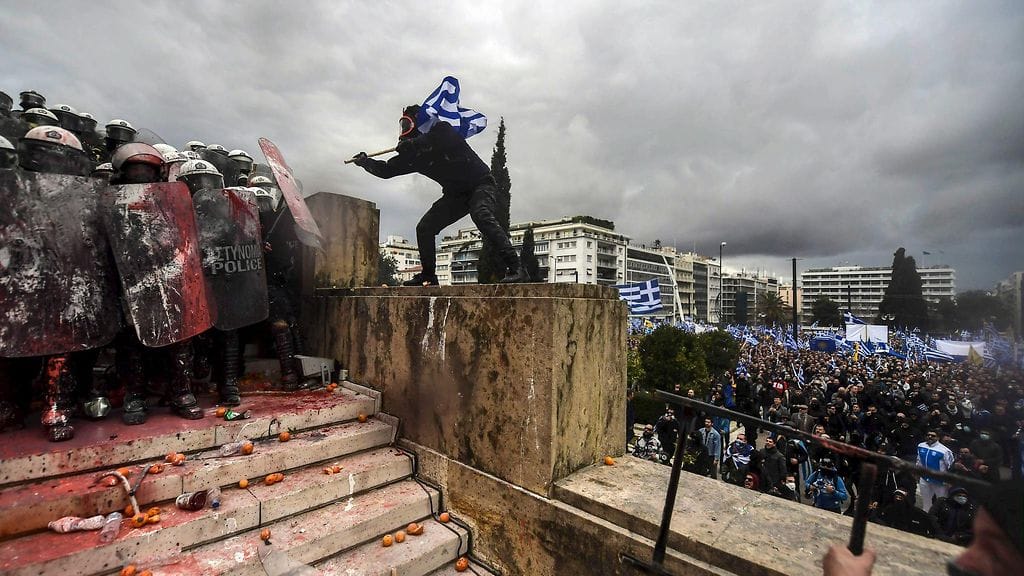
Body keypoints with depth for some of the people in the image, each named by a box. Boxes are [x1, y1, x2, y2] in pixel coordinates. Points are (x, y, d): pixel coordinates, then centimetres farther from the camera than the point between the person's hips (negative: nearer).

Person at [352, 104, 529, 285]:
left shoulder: (442, 129, -11)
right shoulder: (414, 155, 8)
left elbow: (440, 141, -34)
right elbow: (387, 170, 13)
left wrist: (409, 144, -25)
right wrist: (366, 162, 1)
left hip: (481, 184, -7)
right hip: (456, 194, 7)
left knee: (482, 216, -35)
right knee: (424, 228, -1)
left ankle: (517, 269, -36)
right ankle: (428, 276, 12)